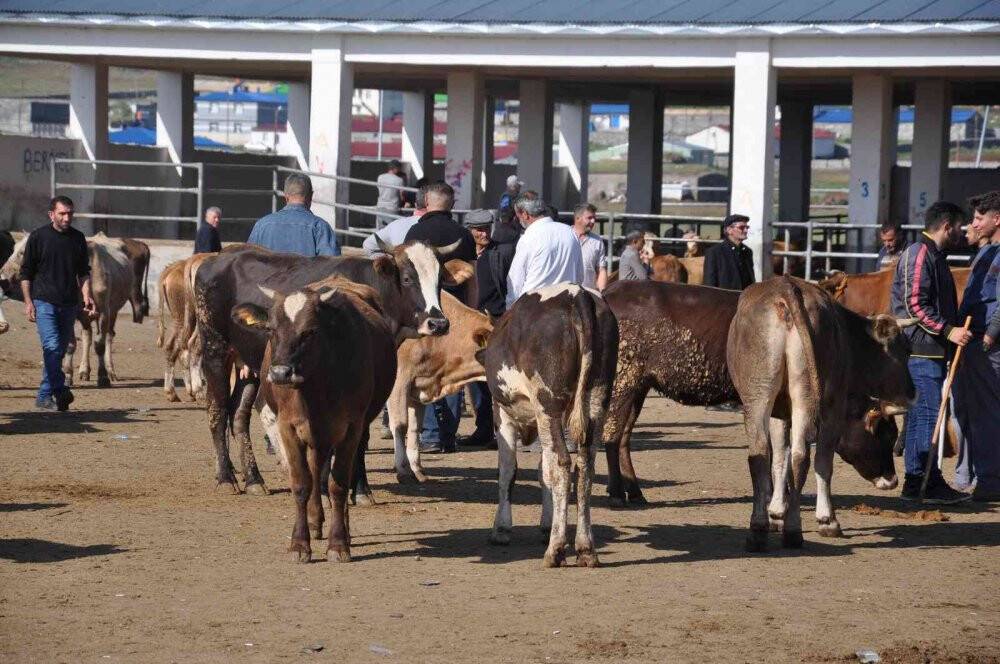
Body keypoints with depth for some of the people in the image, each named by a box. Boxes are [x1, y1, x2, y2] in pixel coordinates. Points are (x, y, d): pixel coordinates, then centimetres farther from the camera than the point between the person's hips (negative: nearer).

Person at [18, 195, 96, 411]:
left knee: (60, 350, 7)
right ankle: (60, 391, -19)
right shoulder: (38, 237, -2)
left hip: (69, 304, 4)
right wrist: (28, 302, -6)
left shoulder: (78, 238, 9)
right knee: (52, 347, -17)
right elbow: (25, 272, 1)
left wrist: (86, 296, 2)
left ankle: (44, 397, 16)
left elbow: (83, 271, 17)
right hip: (44, 302, -4)